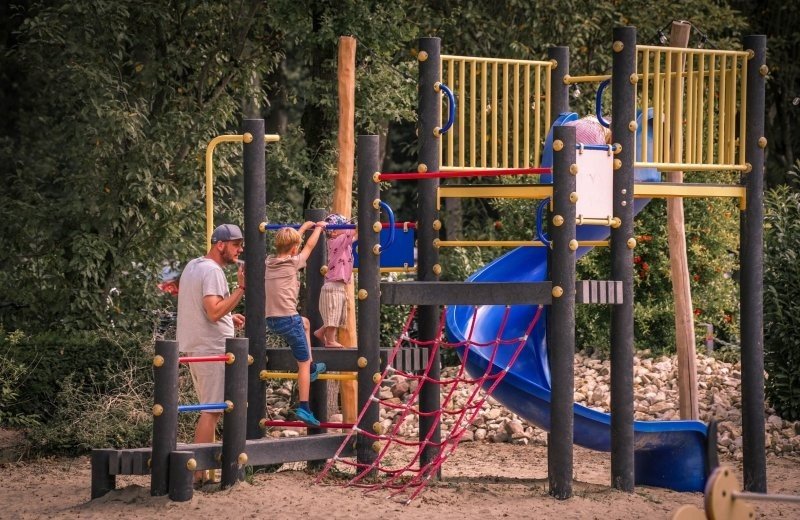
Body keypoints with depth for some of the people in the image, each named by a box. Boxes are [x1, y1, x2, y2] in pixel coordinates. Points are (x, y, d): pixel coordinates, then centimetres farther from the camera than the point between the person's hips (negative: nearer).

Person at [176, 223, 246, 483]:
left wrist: (228, 317, 20)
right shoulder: (212, 271, -15)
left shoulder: (192, 266, 16)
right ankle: (198, 472, -10)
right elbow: (214, 311, -25)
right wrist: (241, 288, -23)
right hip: (212, 349, -10)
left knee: (210, 410, 17)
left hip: (194, 348, 10)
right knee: (212, 411, -8)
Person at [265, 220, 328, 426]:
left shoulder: (270, 262, 9)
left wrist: (304, 227, 37)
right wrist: (319, 227, 26)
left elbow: (287, 243, 25)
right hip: (288, 319, -7)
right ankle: (303, 408, -6)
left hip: (271, 320, 7)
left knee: (304, 322, 36)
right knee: (303, 363, 1)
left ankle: (312, 368, 38)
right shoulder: (293, 262, -8)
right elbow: (309, 245, 8)